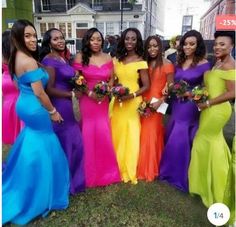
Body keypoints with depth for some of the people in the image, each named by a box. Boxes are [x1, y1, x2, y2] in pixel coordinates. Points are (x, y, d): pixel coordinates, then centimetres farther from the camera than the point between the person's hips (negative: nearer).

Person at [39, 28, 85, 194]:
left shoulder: (63, 59, 13)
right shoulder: (49, 60, -13)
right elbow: (49, 89, -19)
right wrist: (71, 94, -13)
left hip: (66, 105, 9)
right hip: (57, 107, -9)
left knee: (74, 142, 15)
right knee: (63, 145, 3)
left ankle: (72, 179, 33)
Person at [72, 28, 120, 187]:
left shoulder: (108, 58, 6)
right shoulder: (80, 57, -3)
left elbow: (111, 79, 8)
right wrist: (90, 93, -16)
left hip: (103, 100, 3)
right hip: (87, 100, -2)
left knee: (104, 135, 5)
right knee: (88, 135, 4)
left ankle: (106, 171, 26)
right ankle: (90, 172, 23)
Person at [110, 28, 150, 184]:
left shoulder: (140, 62, -7)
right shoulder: (117, 60, 8)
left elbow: (146, 86, -6)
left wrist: (132, 95, -19)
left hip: (132, 103, -4)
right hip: (117, 102, 5)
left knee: (131, 136, 5)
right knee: (117, 135, 11)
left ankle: (129, 171, 24)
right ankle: (118, 168, 29)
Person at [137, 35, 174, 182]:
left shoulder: (167, 64, -6)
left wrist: (160, 101, -19)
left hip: (157, 104, -5)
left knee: (152, 134, 3)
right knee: (144, 135, 9)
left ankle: (151, 169, 22)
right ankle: (143, 168, 27)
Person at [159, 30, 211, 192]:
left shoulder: (204, 64, -8)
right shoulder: (179, 62, 9)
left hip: (191, 106, -6)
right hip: (177, 104, 6)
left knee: (181, 140, 0)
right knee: (172, 138, 14)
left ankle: (181, 175, 22)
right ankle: (170, 169, 35)